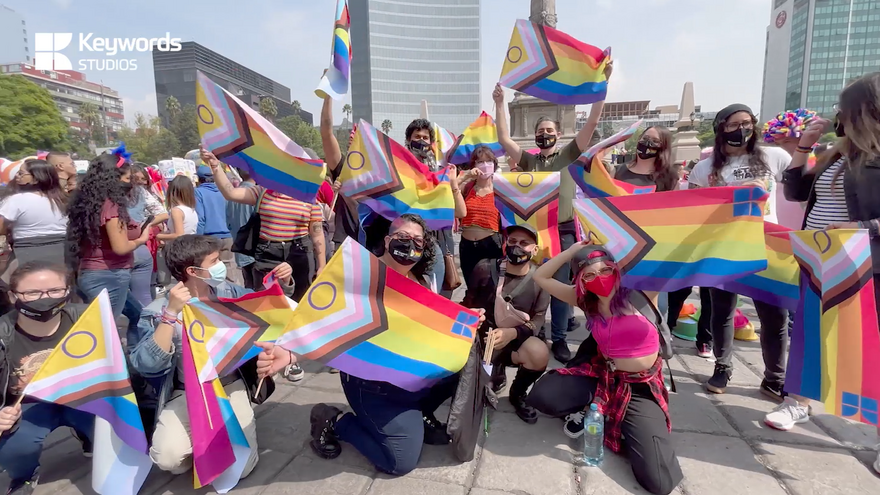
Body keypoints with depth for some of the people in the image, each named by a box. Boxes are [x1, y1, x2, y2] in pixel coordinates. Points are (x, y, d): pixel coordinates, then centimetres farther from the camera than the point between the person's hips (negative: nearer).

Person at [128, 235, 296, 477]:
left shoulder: (227, 292, 1)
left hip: (231, 386, 2)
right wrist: (171, 314, -28)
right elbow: (146, 366, -21)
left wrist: (283, 283, -6)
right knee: (168, 458, -26)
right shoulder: (158, 311, -10)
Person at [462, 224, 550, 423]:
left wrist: (512, 333, -28)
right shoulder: (485, 267, -5)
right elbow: (467, 303, 5)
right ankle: (495, 370, 15)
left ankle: (518, 393, 3)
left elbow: (537, 321, -8)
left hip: (516, 339, -1)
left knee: (539, 354, -32)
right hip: (481, 336, 1)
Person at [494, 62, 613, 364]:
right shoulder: (528, 160, 9)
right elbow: (504, 139, 3)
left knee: (560, 284, 0)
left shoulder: (570, 154, 4)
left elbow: (592, 122, -3)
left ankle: (559, 339, 10)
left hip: (564, 230, -2)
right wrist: (500, 104, 0)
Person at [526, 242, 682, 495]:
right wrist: (573, 250, -5)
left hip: (642, 387, -2)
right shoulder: (586, 300, -2)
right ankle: (588, 410, 9)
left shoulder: (640, 292, -11)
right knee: (540, 396, -21)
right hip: (603, 376, 2)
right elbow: (541, 277, 1)